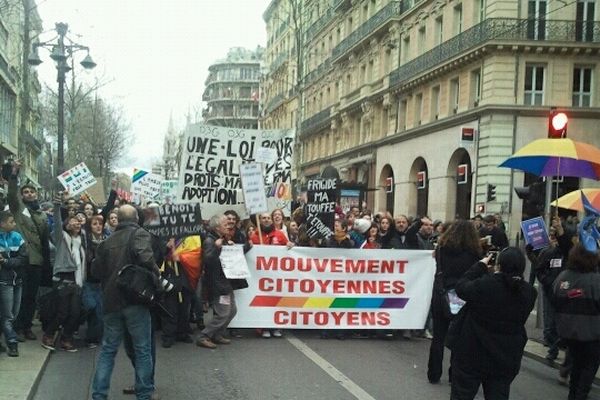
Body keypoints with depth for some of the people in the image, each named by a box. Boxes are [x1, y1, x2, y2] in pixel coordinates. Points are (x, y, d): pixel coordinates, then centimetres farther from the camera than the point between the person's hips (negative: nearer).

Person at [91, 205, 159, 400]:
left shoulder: (108, 241, 12)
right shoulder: (140, 234, -4)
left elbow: (96, 270, 14)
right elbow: (145, 257, -23)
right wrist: (155, 275, -8)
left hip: (111, 301, 5)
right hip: (134, 300, -5)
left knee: (108, 349, 13)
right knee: (142, 349, 5)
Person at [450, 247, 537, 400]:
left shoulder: (485, 285, -24)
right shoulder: (528, 292, -8)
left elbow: (461, 287, -6)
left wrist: (480, 266, 4)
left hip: (473, 354, -4)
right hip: (506, 358, 4)